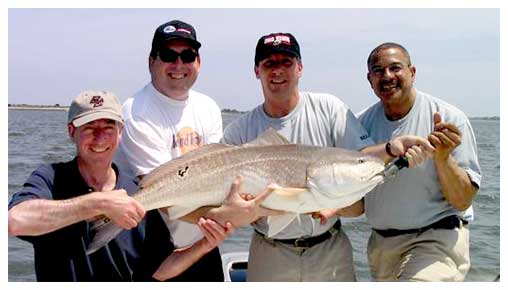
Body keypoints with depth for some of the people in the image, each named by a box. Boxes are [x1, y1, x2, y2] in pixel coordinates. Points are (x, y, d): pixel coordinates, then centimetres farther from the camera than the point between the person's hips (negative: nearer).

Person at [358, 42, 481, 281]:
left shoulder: (449, 119, -11)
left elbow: (462, 201, -12)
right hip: (381, 242, 5)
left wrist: (443, 157, -27)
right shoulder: (364, 122, 2)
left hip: (437, 238, -5)